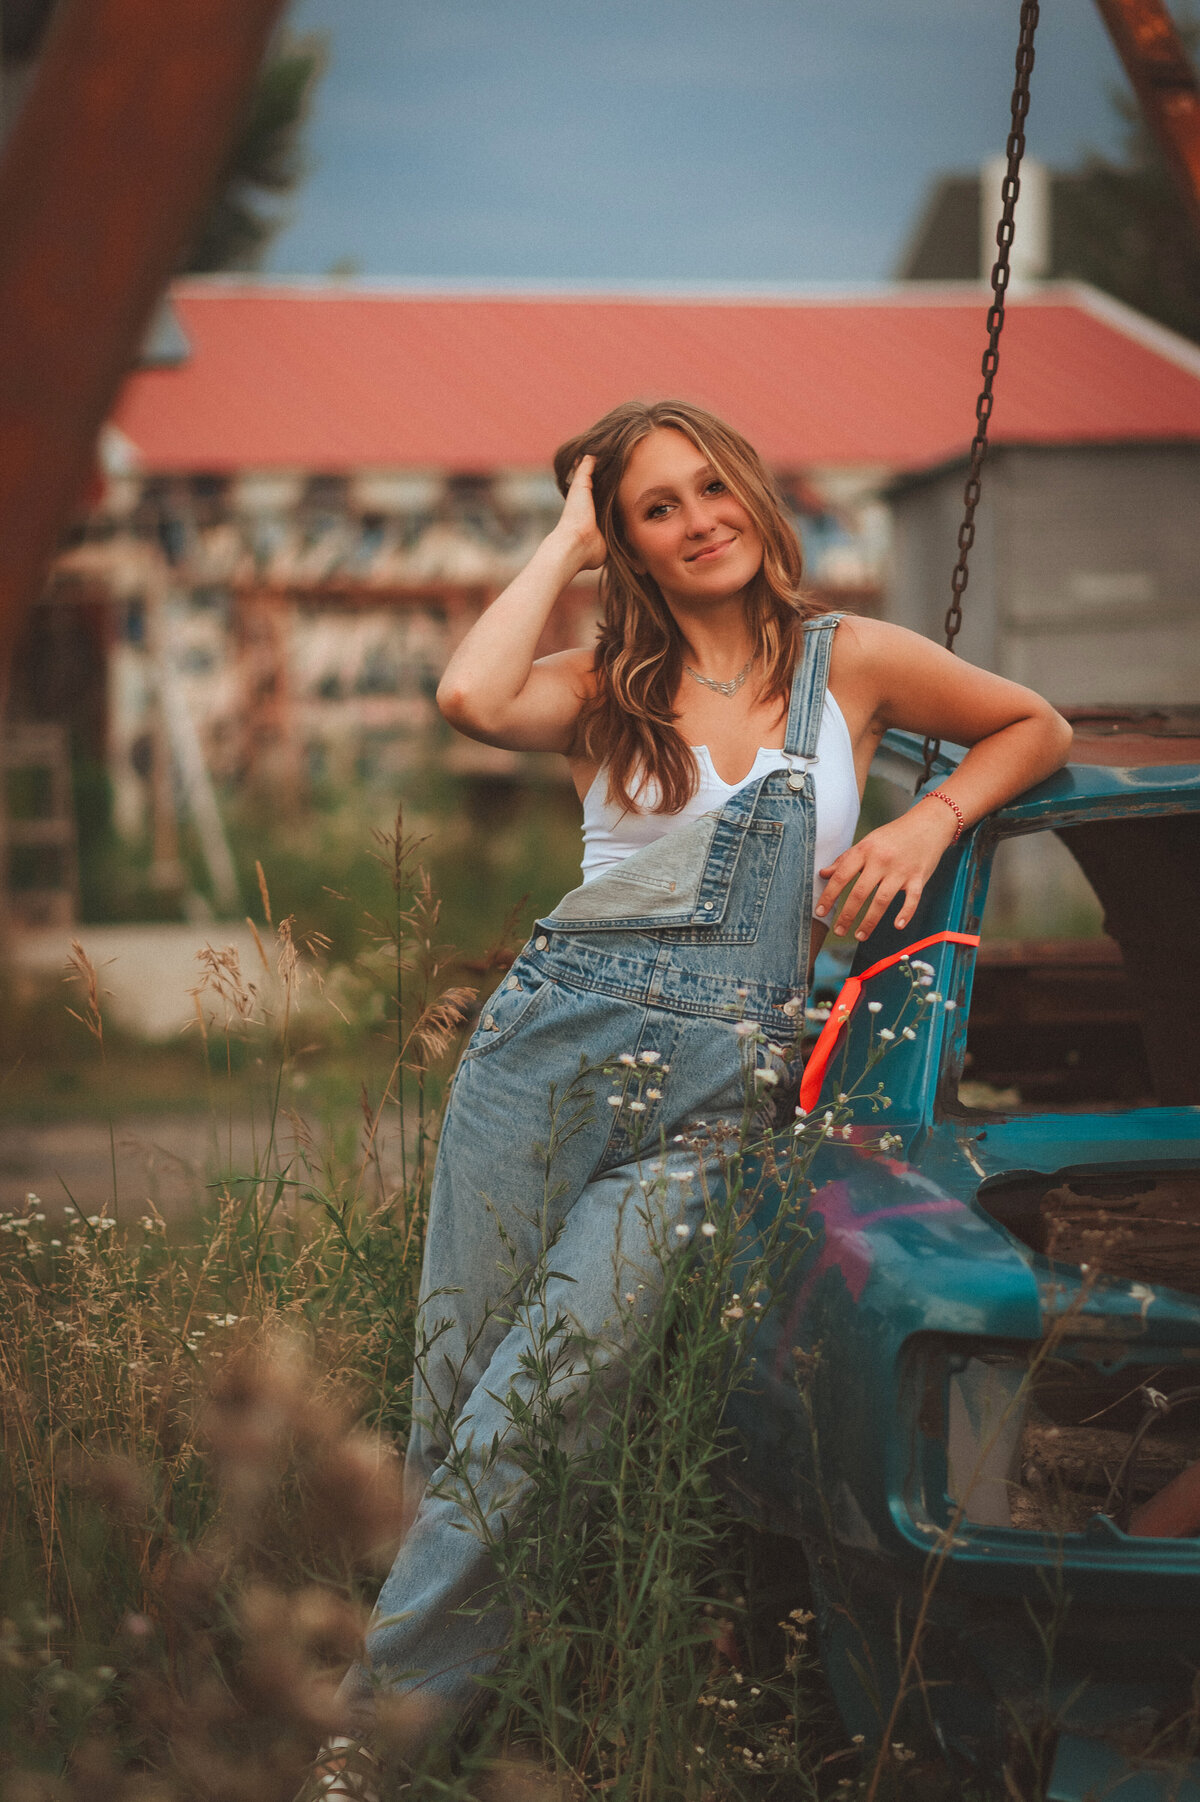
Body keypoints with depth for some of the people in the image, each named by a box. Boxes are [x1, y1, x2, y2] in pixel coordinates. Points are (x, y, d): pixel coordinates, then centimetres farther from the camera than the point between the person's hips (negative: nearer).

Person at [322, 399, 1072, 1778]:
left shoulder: (850, 663, 13)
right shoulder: (606, 688, 12)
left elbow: (1037, 729, 25)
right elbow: (471, 698, -10)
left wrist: (930, 821, 6)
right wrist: (568, 542, 4)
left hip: (715, 1089, -2)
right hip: (554, 1040, 2)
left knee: (529, 1409, -14)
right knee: (451, 1388, -4)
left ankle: (384, 1716, -9)